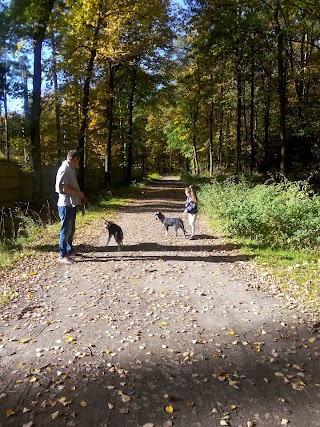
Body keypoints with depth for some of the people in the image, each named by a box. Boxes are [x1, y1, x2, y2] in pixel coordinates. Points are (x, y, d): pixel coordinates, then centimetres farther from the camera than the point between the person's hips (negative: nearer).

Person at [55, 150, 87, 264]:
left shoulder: (71, 169, 15)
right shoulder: (64, 170, -17)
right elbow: (65, 188, -23)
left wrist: (81, 196, 13)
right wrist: (79, 193, -13)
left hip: (72, 204, 10)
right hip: (66, 205, -10)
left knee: (71, 229, 19)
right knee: (66, 230, -3)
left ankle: (70, 251, 32)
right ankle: (63, 255, 5)